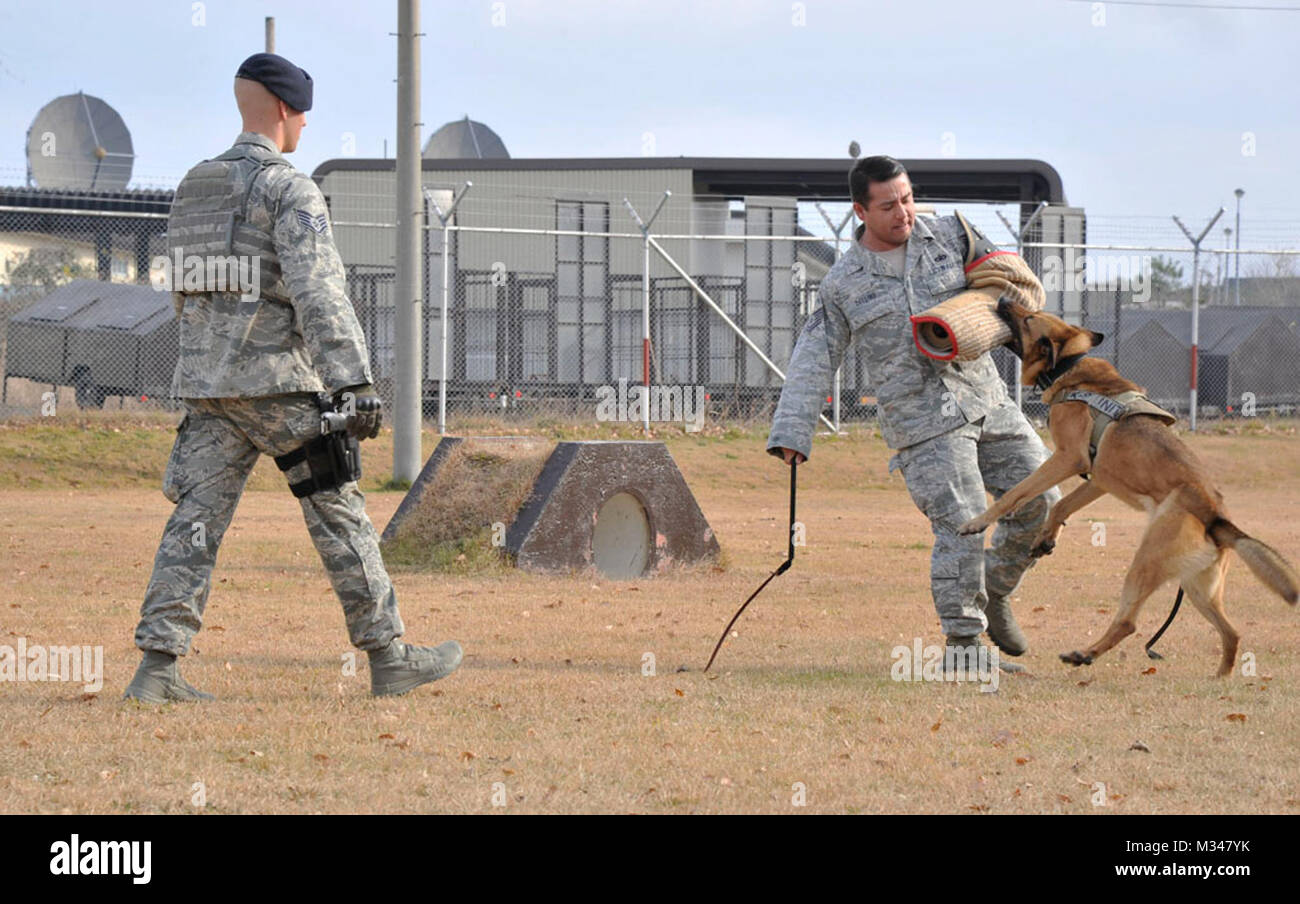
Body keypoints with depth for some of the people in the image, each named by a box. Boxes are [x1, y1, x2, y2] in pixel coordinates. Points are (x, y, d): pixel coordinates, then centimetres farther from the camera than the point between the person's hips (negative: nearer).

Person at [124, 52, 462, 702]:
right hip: (278, 384, -7)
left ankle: (157, 667, -8)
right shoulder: (290, 191, -10)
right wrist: (355, 385, -24)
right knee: (340, 514, 2)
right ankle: (388, 659, 7)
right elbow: (319, 293, -20)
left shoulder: (192, 191, 15)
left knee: (195, 521, 2)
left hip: (205, 382, 7)